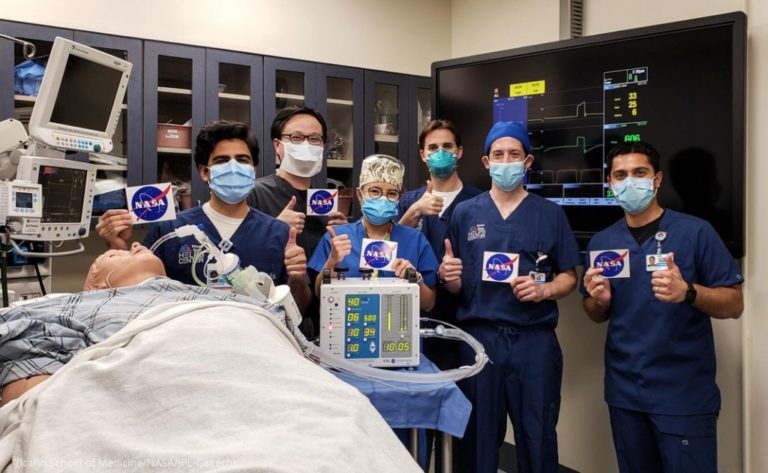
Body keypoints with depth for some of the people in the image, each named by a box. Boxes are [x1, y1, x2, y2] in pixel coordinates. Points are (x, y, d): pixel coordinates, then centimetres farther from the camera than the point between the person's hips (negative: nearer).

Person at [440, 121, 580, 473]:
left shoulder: (550, 214, 5)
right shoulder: (465, 213, 6)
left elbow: (569, 277, 6)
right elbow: (456, 287, 9)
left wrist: (543, 291, -14)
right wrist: (448, 277, -13)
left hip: (535, 339, 0)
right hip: (478, 337, 1)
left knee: (537, 437, 8)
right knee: (478, 437, 11)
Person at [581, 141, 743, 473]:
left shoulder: (696, 231, -7)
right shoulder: (601, 242, 5)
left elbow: (734, 305, -6)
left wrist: (688, 292, -25)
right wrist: (599, 299, -10)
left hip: (684, 393, -4)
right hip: (624, 390, 4)